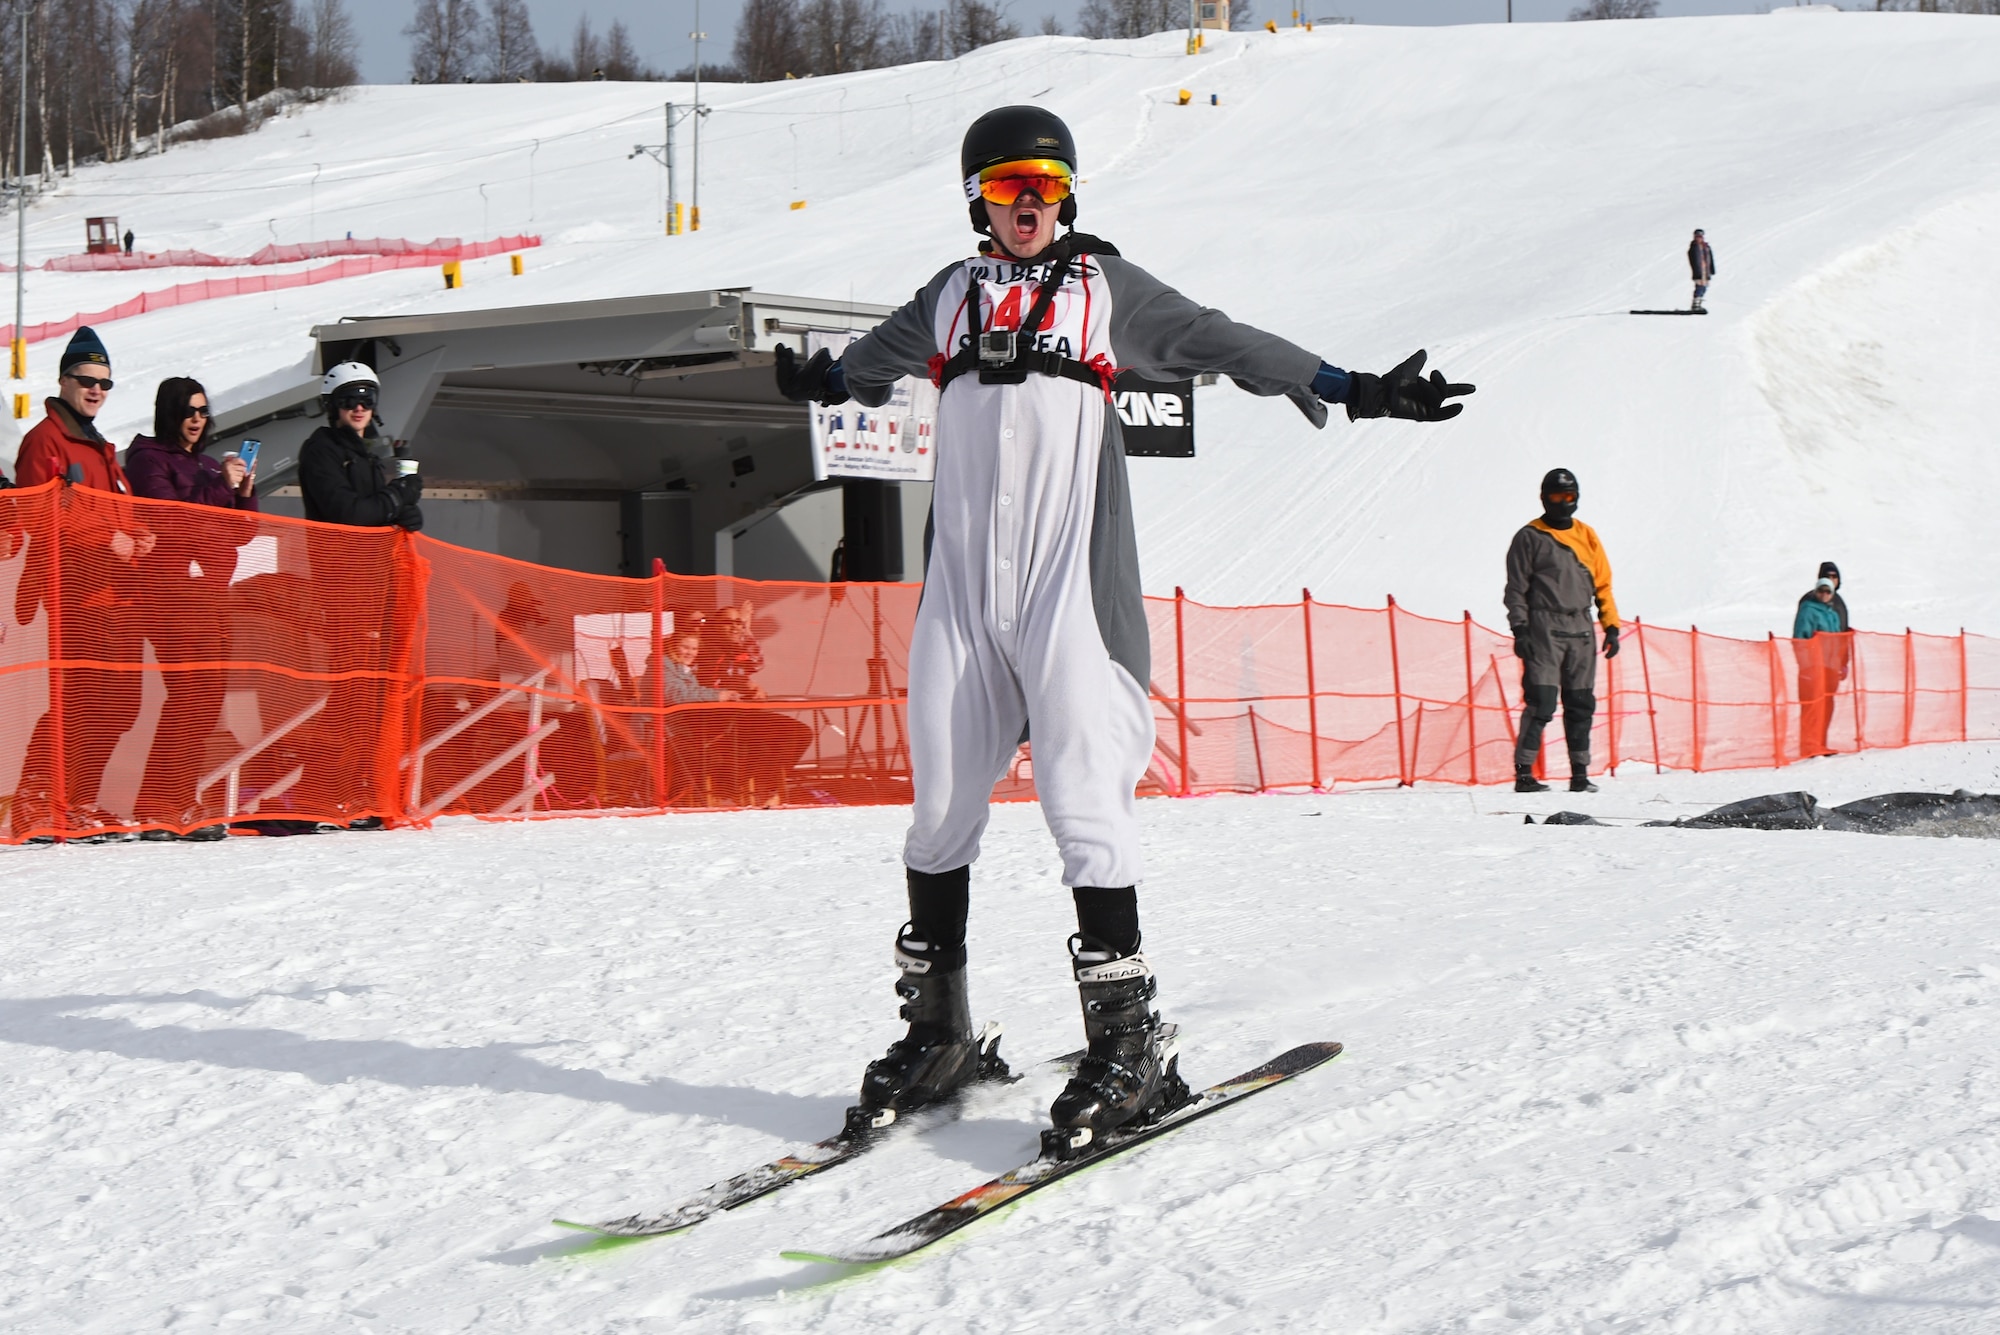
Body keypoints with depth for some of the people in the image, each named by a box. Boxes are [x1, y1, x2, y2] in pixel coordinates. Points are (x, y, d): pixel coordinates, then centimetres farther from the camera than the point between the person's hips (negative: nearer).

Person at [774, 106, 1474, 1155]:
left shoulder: (1103, 287, 10)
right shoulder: (951, 298, 18)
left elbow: (1218, 341, 11)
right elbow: (872, 360, 38)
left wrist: (1355, 390, 6)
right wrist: (816, 381, 57)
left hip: (1068, 578, -3)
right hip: (961, 584, 3)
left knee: (1083, 794, -13)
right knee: (941, 804, 2)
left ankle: (1129, 1042, -11)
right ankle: (936, 1032, 13)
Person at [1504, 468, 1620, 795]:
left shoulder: (1587, 536, 16)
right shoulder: (1530, 538, 3)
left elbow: (1603, 584, 17)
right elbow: (1516, 588, 1)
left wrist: (1611, 626, 10)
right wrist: (1520, 629, -9)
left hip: (1581, 631, 5)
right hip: (1544, 630, -5)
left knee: (1581, 704, 5)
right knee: (1541, 703, -12)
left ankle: (1580, 774, 10)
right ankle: (1524, 773, -11)